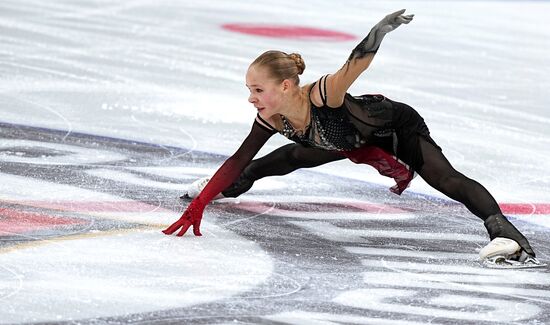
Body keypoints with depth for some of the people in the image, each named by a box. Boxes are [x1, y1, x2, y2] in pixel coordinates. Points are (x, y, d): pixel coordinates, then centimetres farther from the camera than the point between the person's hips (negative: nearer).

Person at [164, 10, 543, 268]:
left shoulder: (323, 95, -42)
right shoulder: (271, 119, -23)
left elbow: (355, 66, -60)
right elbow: (238, 159, -14)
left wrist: (376, 36, -80)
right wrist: (199, 205, -20)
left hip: (399, 127, -8)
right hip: (355, 141, 8)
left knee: (445, 180, -30)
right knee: (291, 158, 29)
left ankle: (503, 230, -43)